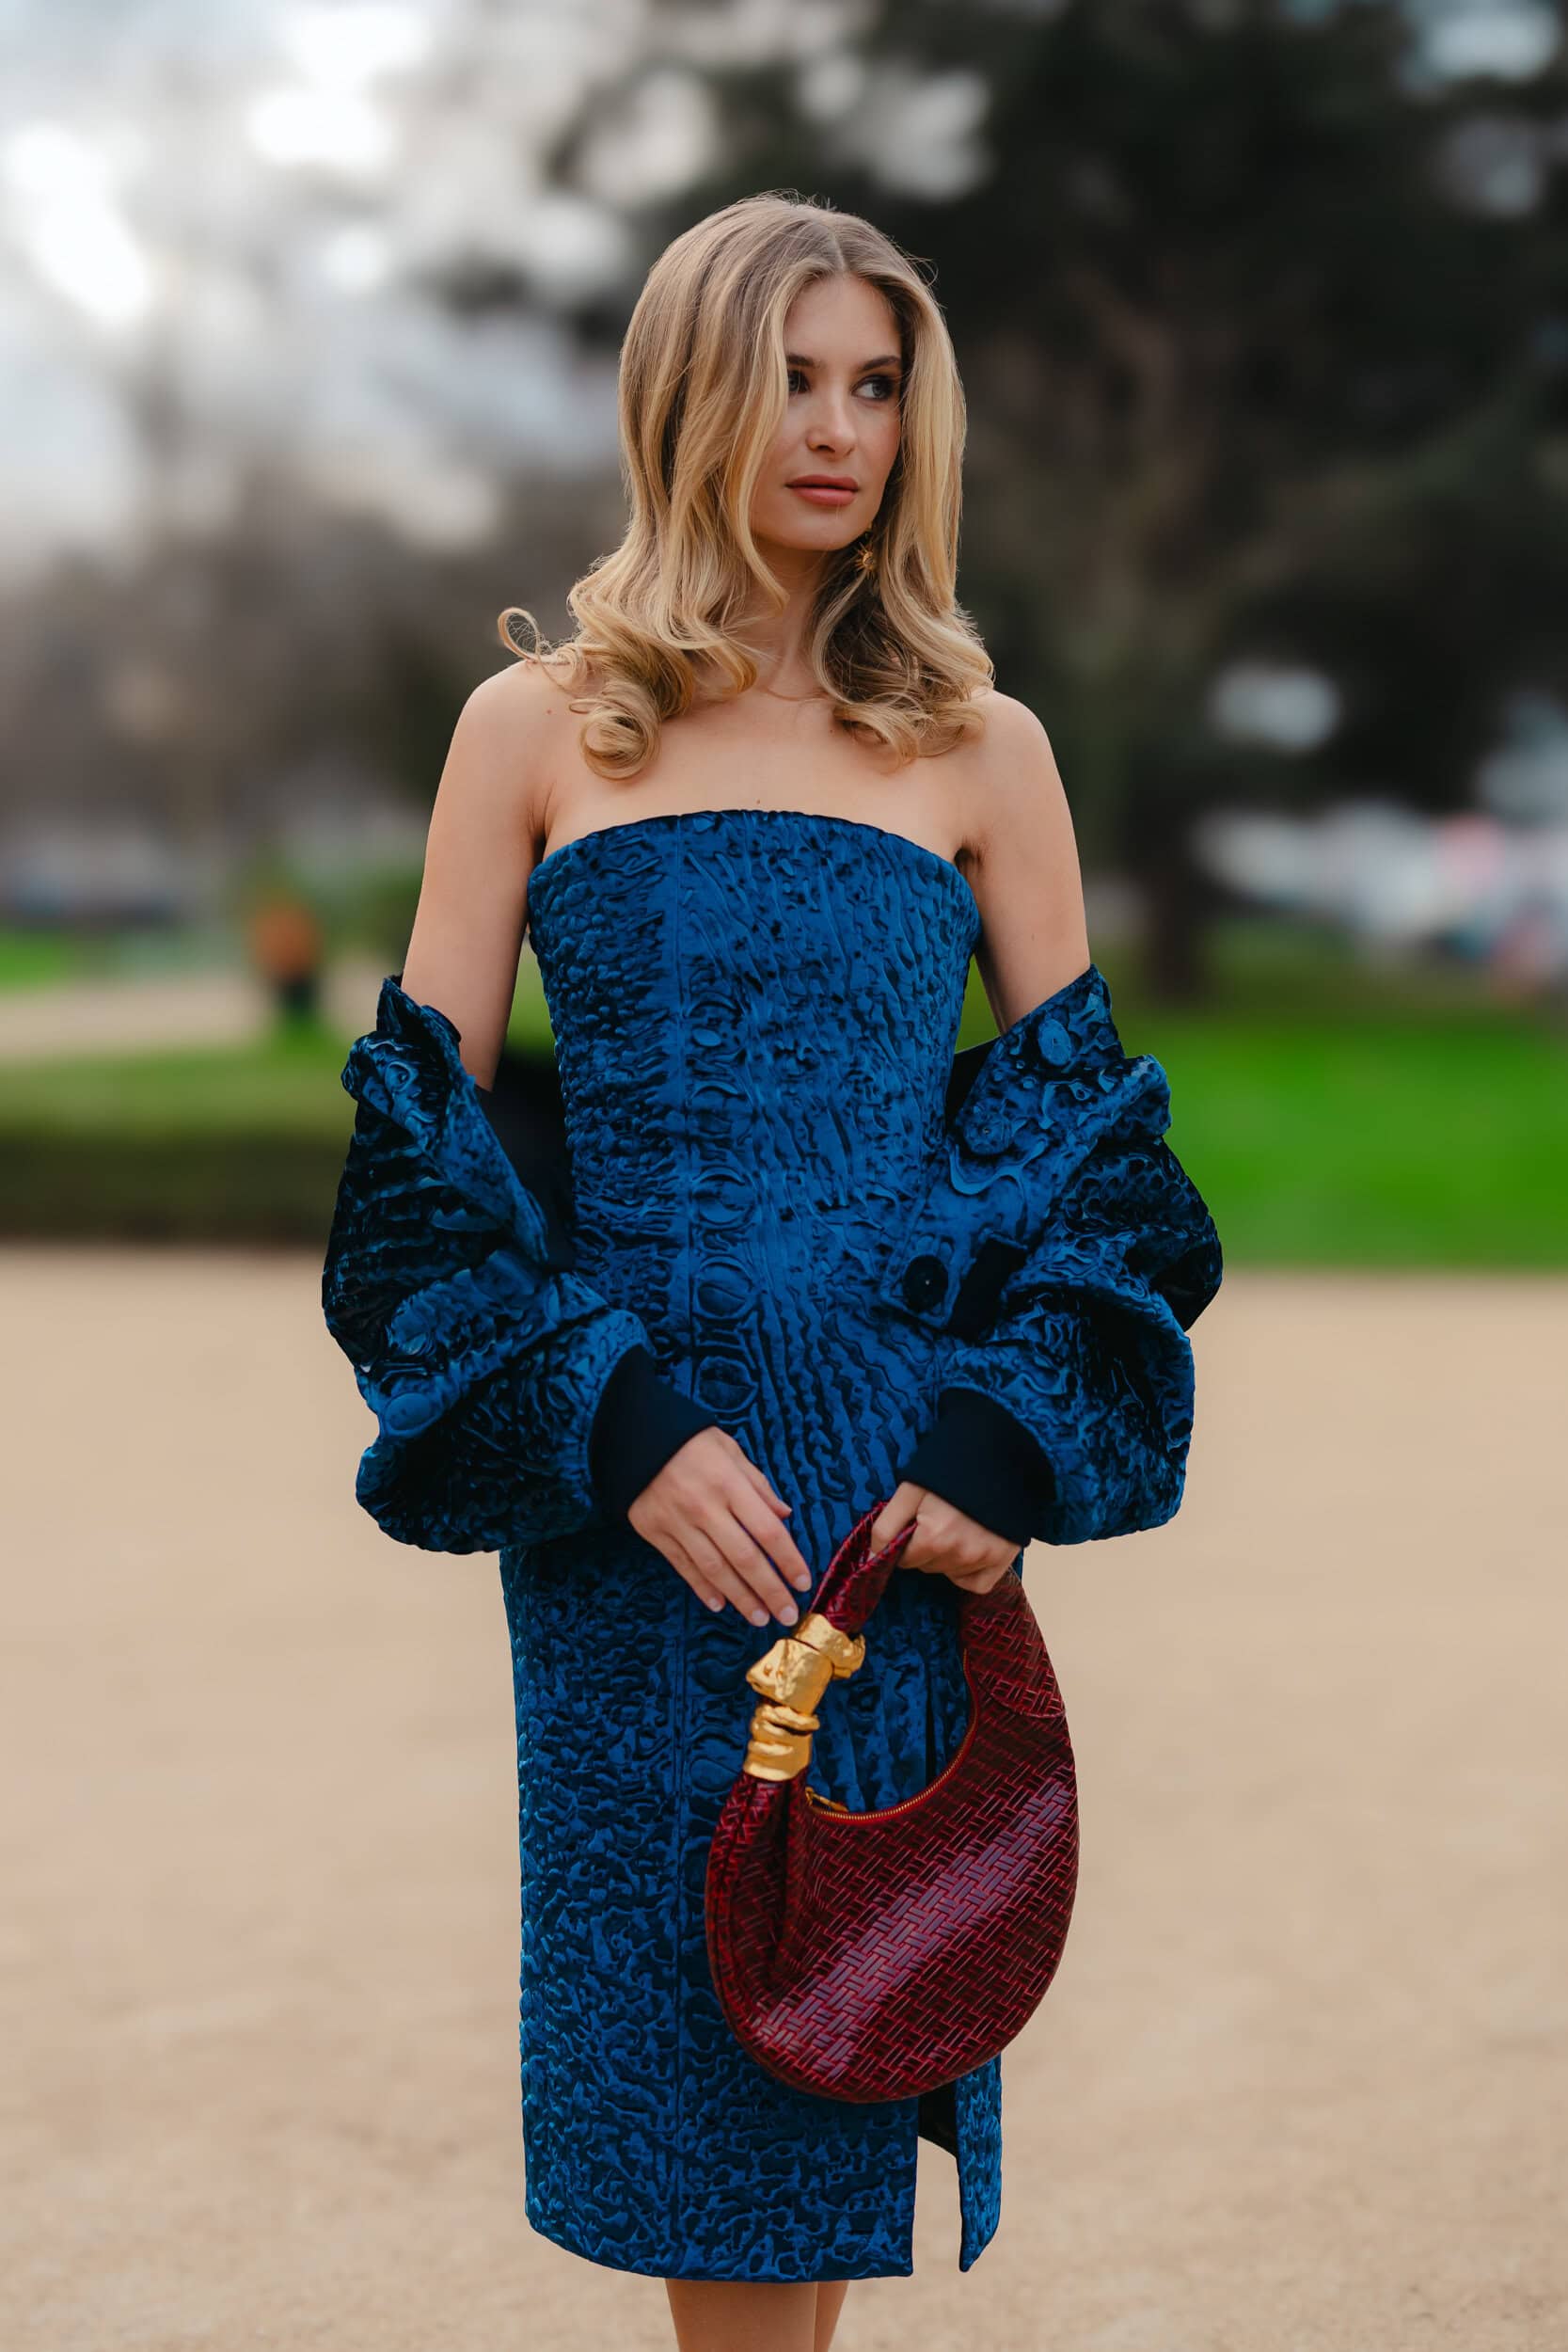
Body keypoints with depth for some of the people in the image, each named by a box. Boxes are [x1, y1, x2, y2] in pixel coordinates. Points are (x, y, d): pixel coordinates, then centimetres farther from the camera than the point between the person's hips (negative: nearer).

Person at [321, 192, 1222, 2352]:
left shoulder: (981, 749, 6)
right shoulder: (538, 729, 4)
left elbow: (1089, 1131, 9)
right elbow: (427, 1123, 1)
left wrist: (1009, 1452, -7)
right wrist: (621, 1427, -12)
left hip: (901, 1467, 1)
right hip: (627, 1476, 0)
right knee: (674, 1994, 4)